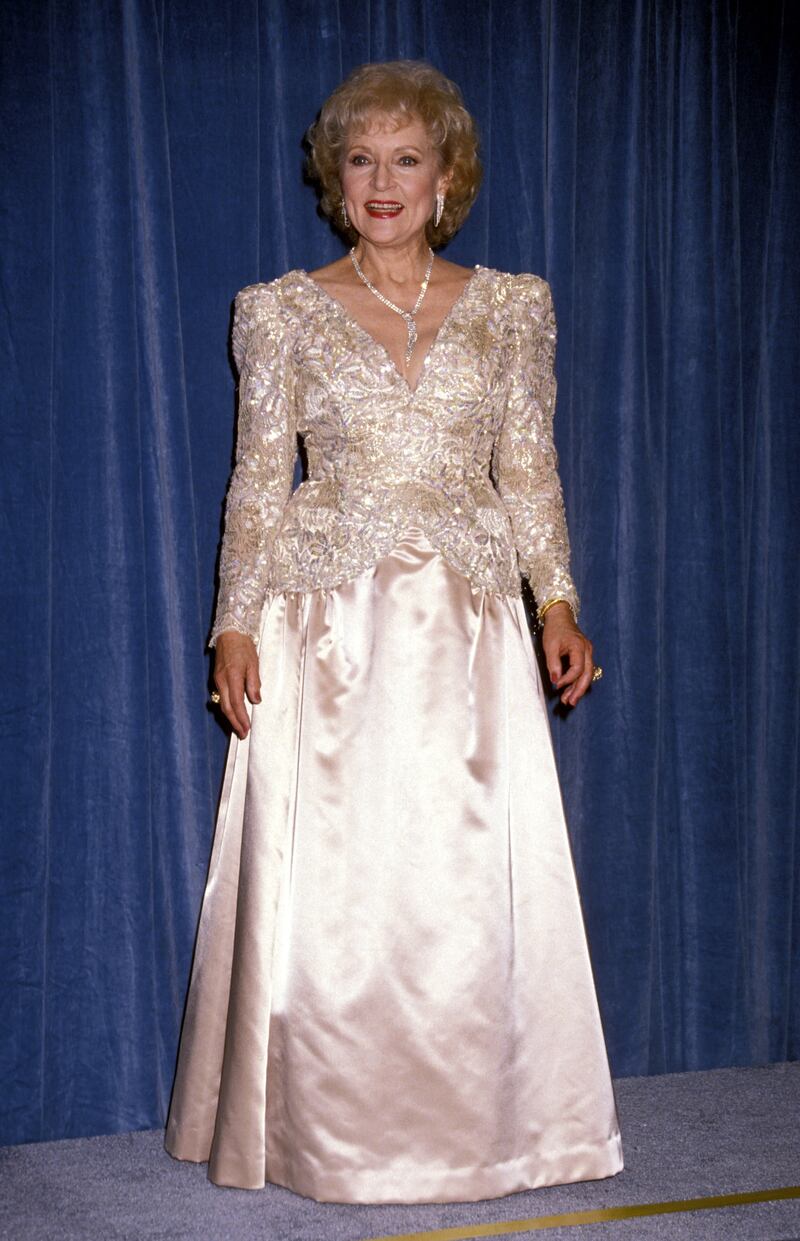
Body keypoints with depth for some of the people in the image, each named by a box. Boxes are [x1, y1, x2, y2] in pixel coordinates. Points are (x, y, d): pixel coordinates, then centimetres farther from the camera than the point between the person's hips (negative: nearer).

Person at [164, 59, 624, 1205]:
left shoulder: (511, 306, 9)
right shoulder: (282, 311, 6)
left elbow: (530, 473, 9)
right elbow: (258, 478, 5)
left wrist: (558, 602, -1)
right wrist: (236, 622, -4)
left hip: (466, 628, 1)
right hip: (325, 626, -1)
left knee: (471, 881, 1)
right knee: (326, 880, 1)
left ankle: (472, 1126, 19)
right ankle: (331, 1138, 18)